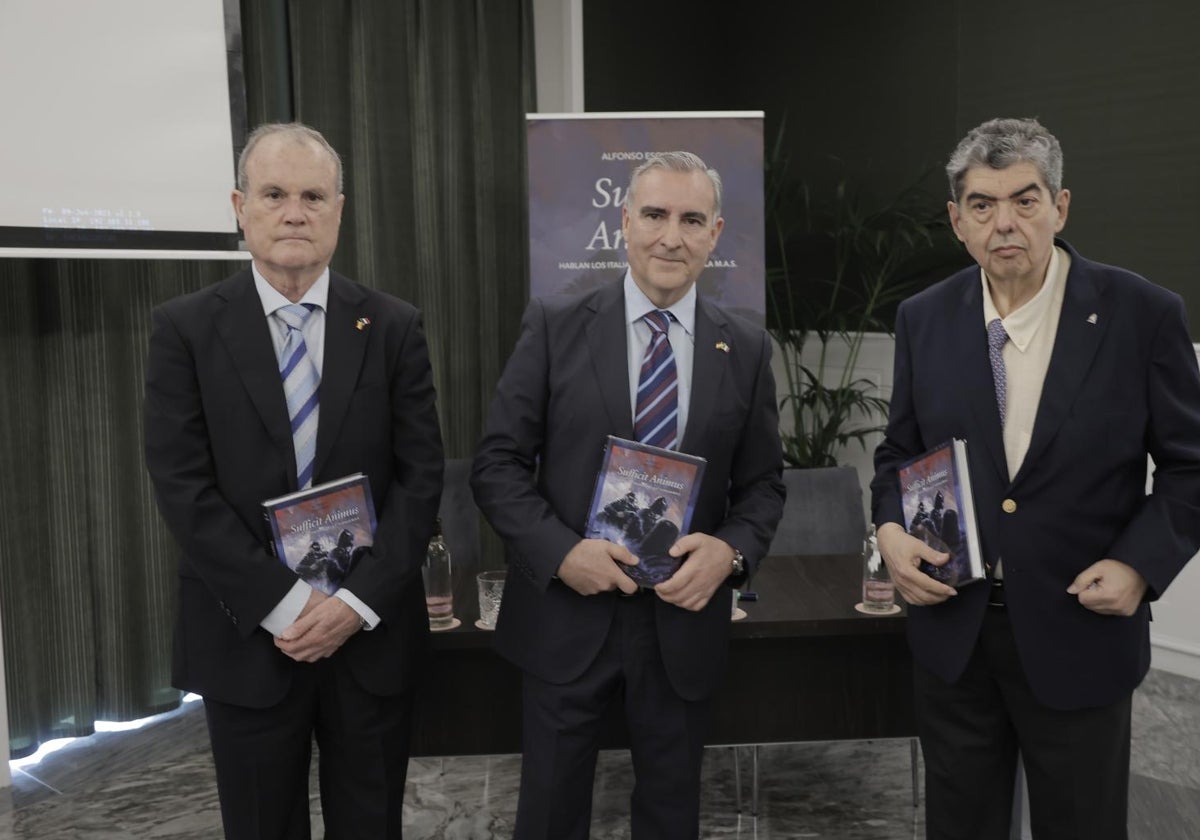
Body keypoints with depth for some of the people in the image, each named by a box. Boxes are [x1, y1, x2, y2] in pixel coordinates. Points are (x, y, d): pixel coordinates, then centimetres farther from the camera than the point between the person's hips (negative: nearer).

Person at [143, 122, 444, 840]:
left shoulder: (393, 327, 1)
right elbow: (183, 485, -8)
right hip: (247, 637, -1)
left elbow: (421, 474, -3)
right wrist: (282, 603, -15)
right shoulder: (186, 329, -2)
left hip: (372, 632, 1)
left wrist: (360, 601, -13)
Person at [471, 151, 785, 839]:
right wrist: (560, 550, -19)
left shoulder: (746, 349, 2)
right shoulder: (555, 326, -4)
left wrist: (731, 550, -14)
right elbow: (497, 463, -5)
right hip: (566, 618, -1)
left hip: (684, 621, 2)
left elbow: (763, 484, 6)